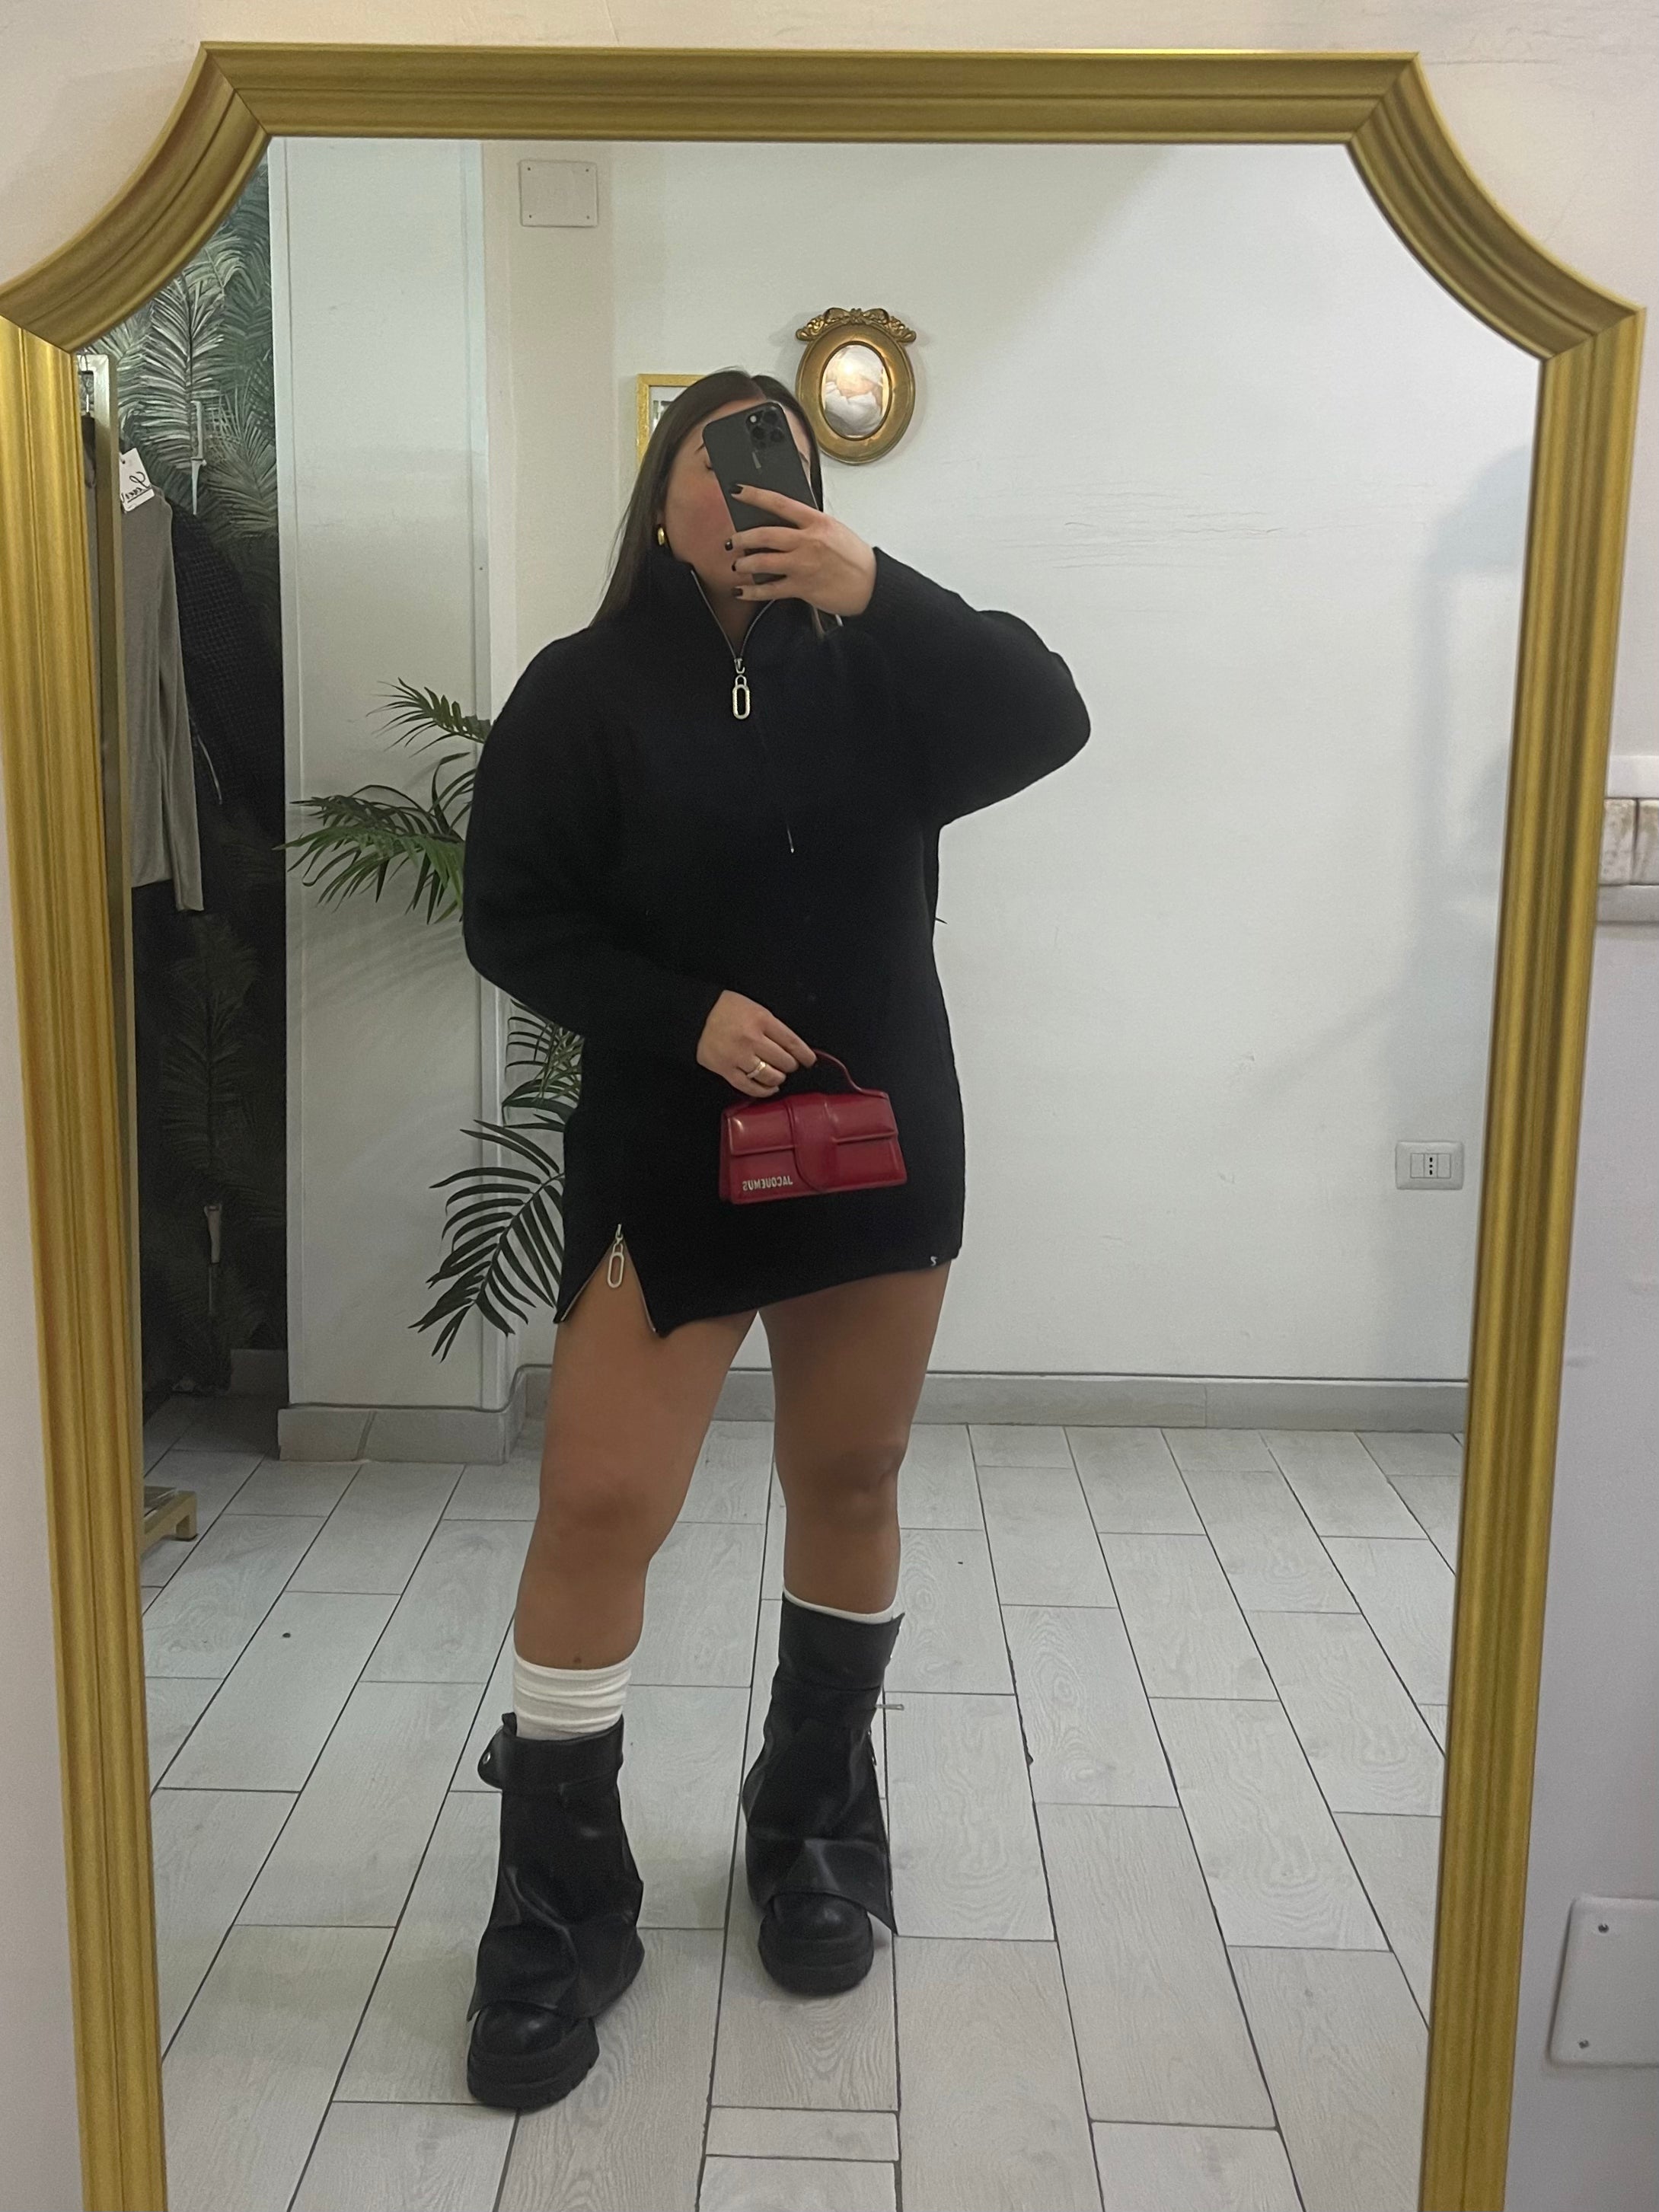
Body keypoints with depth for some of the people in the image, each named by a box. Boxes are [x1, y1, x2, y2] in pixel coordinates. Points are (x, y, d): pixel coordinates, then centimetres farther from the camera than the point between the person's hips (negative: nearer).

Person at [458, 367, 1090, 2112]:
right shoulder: (584, 689, -2)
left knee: (849, 1484, 12)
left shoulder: (870, 671, 5)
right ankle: (560, 1907, 11)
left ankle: (815, 1826, 33)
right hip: (665, 1161, -2)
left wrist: (880, 587, -21)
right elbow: (510, 918, -5)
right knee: (598, 1508, -6)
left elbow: (1044, 723, -11)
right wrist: (683, 1015, -19)